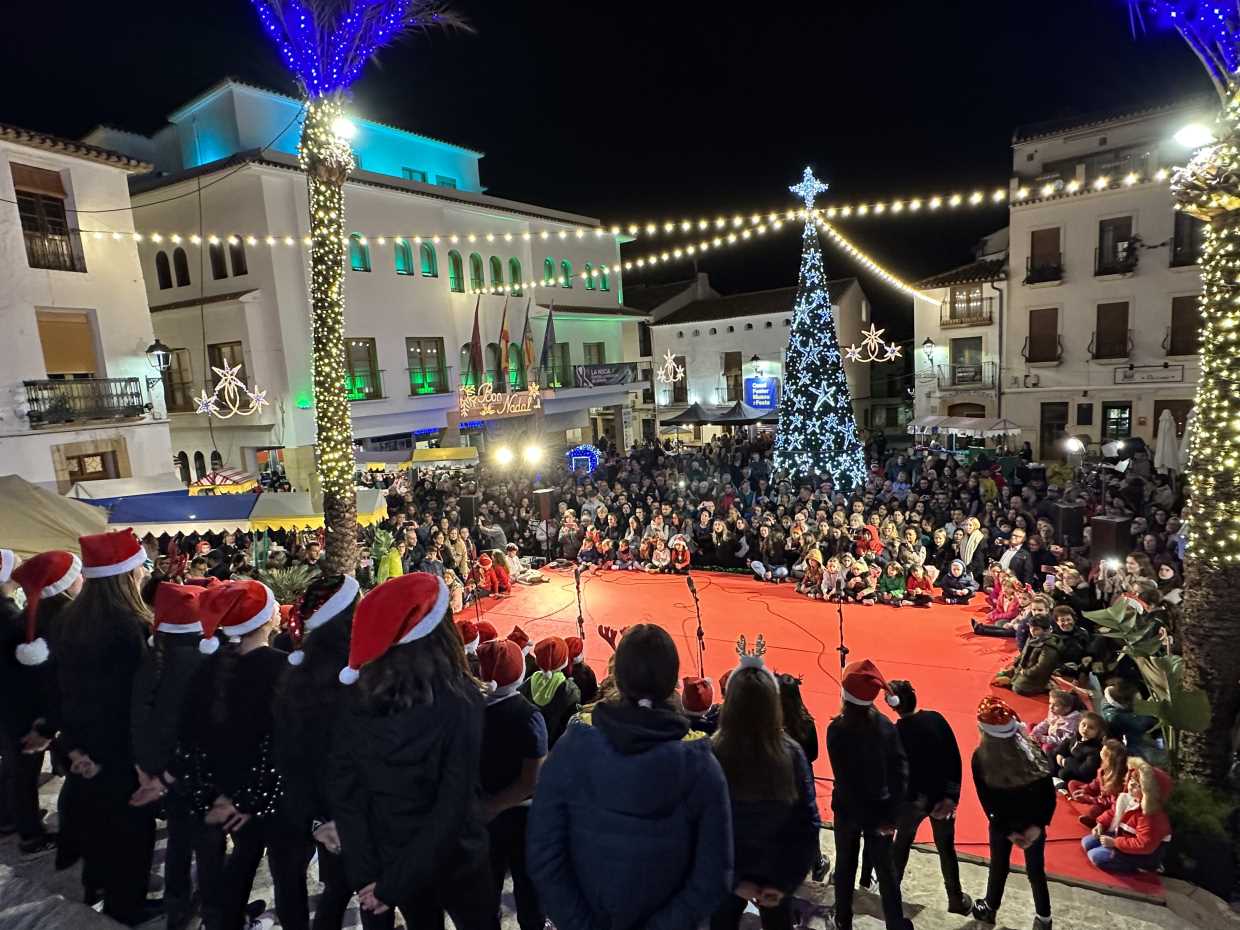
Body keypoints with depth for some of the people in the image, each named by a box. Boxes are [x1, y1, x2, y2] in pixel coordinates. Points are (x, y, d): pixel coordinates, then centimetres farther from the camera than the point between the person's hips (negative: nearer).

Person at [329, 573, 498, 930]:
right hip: (452, 861, -3)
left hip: (387, 861, 4)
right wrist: (395, 885, -17)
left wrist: (365, 871, -7)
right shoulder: (460, 700, -26)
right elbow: (453, 804, -26)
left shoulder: (358, 699, -14)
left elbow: (343, 790, -10)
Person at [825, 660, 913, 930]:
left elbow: (845, 781, -21)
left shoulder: (837, 730, -22)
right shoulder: (885, 725, -10)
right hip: (881, 809, 2)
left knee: (846, 865, 20)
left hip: (849, 809, -2)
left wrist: (872, 819, -10)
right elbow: (901, 769, -12)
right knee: (885, 867, 18)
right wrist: (891, 813, -9)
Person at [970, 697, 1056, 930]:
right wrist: (1038, 824, -10)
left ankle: (989, 909, 42)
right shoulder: (1032, 751, -13)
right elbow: (1049, 794, -12)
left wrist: (1007, 831, -7)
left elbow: (987, 801, -15)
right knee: (1036, 870, 20)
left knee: (999, 867, 20)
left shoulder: (980, 758, -19)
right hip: (1032, 822, 1)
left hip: (1001, 823, -1)